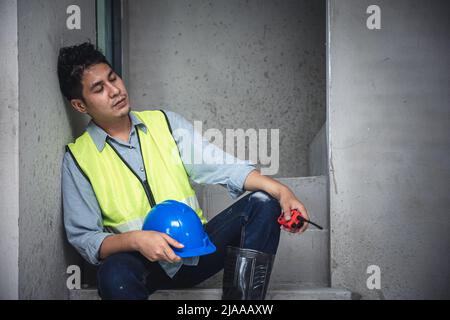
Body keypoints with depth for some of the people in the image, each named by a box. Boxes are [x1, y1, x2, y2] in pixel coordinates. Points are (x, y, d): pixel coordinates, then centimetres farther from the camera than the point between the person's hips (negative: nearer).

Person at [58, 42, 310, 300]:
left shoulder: (166, 122, 7)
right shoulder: (78, 158, 0)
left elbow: (220, 166, -4)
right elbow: (82, 236, -3)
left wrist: (280, 191, -19)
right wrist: (134, 240, -23)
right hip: (142, 264, -3)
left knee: (263, 202, -17)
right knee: (114, 275, -38)